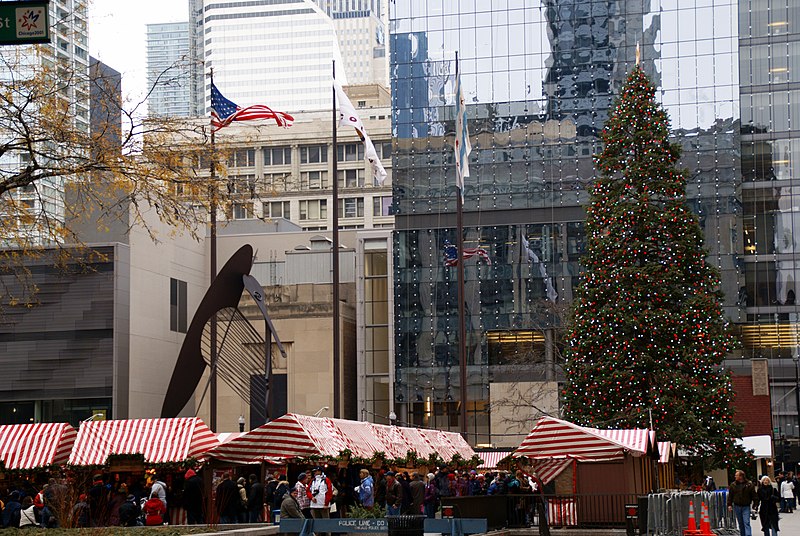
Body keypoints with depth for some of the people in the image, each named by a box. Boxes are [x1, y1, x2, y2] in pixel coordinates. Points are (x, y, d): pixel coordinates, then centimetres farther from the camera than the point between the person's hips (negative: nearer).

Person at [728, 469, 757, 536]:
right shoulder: (733, 485, 4)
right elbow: (730, 495, 8)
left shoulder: (749, 484, -3)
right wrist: (729, 504, 1)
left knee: (746, 523, -11)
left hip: (746, 506, -3)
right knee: (740, 523, 11)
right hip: (737, 506, 3)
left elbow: (753, 495, -1)